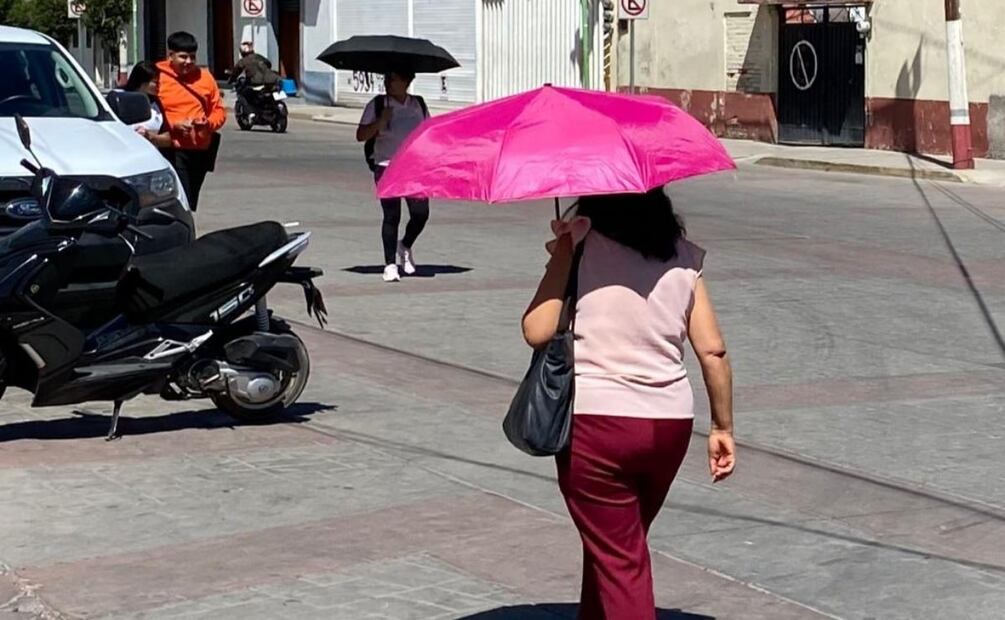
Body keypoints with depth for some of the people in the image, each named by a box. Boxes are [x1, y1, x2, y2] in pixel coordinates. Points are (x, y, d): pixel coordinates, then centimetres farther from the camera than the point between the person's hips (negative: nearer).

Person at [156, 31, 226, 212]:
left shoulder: (204, 77, 11)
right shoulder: (158, 77, -3)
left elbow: (219, 110, 13)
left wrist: (209, 123, -8)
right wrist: (174, 125, -19)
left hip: (201, 150, 5)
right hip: (173, 150, -5)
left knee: (191, 204, 14)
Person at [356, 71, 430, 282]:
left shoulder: (419, 104, 9)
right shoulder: (377, 105, -1)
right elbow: (361, 136, -5)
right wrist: (381, 121, -18)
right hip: (387, 167, -2)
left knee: (420, 213, -6)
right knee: (391, 217, -4)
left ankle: (405, 246, 24)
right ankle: (390, 264, 6)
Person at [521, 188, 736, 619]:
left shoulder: (580, 240, -8)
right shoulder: (682, 255, 4)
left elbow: (538, 331, -14)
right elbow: (712, 350, 3)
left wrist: (558, 259, -2)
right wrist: (722, 427, 13)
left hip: (595, 420, -5)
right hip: (670, 423, 5)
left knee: (618, 558, 4)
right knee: (614, 543, 24)